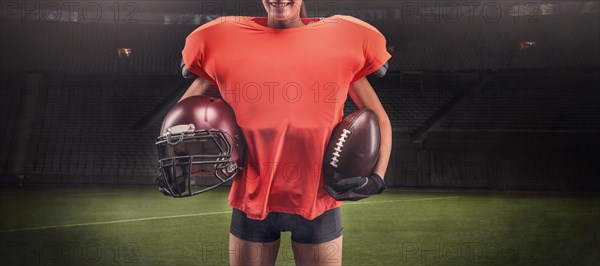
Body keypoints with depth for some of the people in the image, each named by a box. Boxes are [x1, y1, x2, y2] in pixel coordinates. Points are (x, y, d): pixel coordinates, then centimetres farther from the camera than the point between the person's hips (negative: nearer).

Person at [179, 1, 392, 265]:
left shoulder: (341, 40, 0)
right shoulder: (226, 42, 1)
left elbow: (379, 120, 7)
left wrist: (376, 177, -7)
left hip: (318, 201, 0)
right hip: (251, 200, 1)